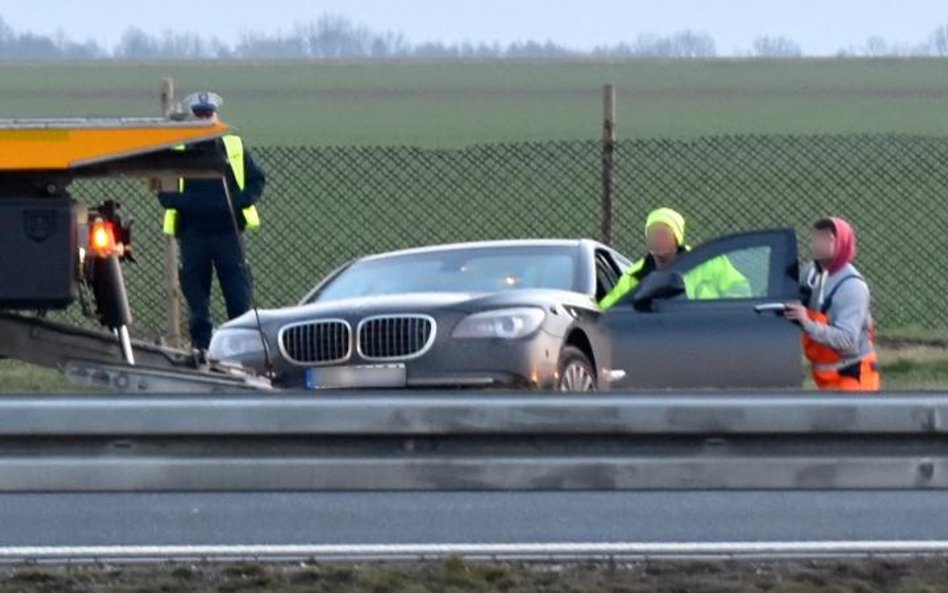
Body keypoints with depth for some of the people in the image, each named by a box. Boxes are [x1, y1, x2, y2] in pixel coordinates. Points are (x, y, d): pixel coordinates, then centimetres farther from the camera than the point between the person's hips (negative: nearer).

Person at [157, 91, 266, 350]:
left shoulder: (234, 147, 11)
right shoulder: (177, 152, 9)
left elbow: (257, 179, 12)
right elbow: (163, 190, 8)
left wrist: (242, 200, -6)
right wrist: (181, 202, -11)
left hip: (228, 230, 0)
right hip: (193, 233, 0)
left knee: (238, 294, -5)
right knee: (196, 297, 2)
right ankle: (201, 346, 7)